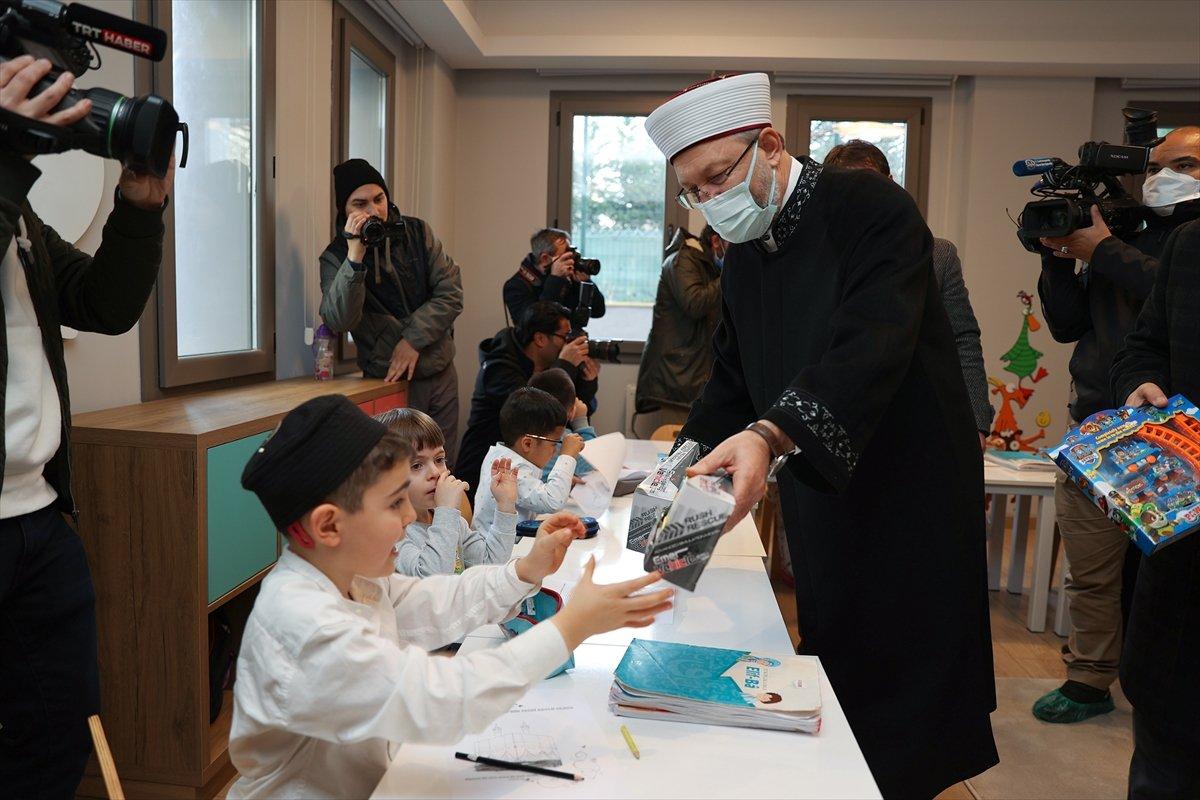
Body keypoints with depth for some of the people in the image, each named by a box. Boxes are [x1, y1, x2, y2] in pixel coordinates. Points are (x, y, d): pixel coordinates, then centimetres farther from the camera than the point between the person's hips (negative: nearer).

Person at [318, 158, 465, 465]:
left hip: (440, 373, 3)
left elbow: (451, 293, -3)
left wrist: (413, 340, -14)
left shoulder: (417, 232, 3)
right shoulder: (335, 257, -5)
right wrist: (355, 256, -28)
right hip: (389, 381, -3)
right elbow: (339, 320, -21)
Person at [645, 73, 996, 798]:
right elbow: (734, 379, 13)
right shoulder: (743, 257, 8)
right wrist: (688, 470, 1)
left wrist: (772, 436, -44)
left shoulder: (872, 207, -15)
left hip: (911, 509, -6)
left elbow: (871, 347, -30)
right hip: (820, 512, 7)